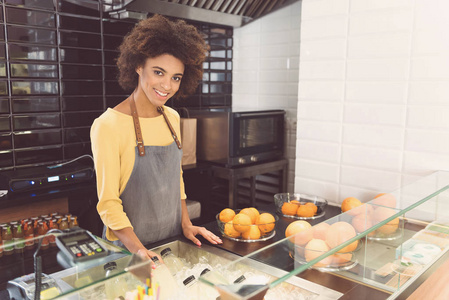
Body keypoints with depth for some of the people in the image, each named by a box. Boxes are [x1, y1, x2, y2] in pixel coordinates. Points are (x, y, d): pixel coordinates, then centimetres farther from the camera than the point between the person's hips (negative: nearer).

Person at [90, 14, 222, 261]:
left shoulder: (172, 118, 2)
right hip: (128, 248, -6)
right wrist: (138, 250, -24)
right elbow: (108, 203, -17)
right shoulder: (109, 125, -18)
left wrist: (186, 225, 3)